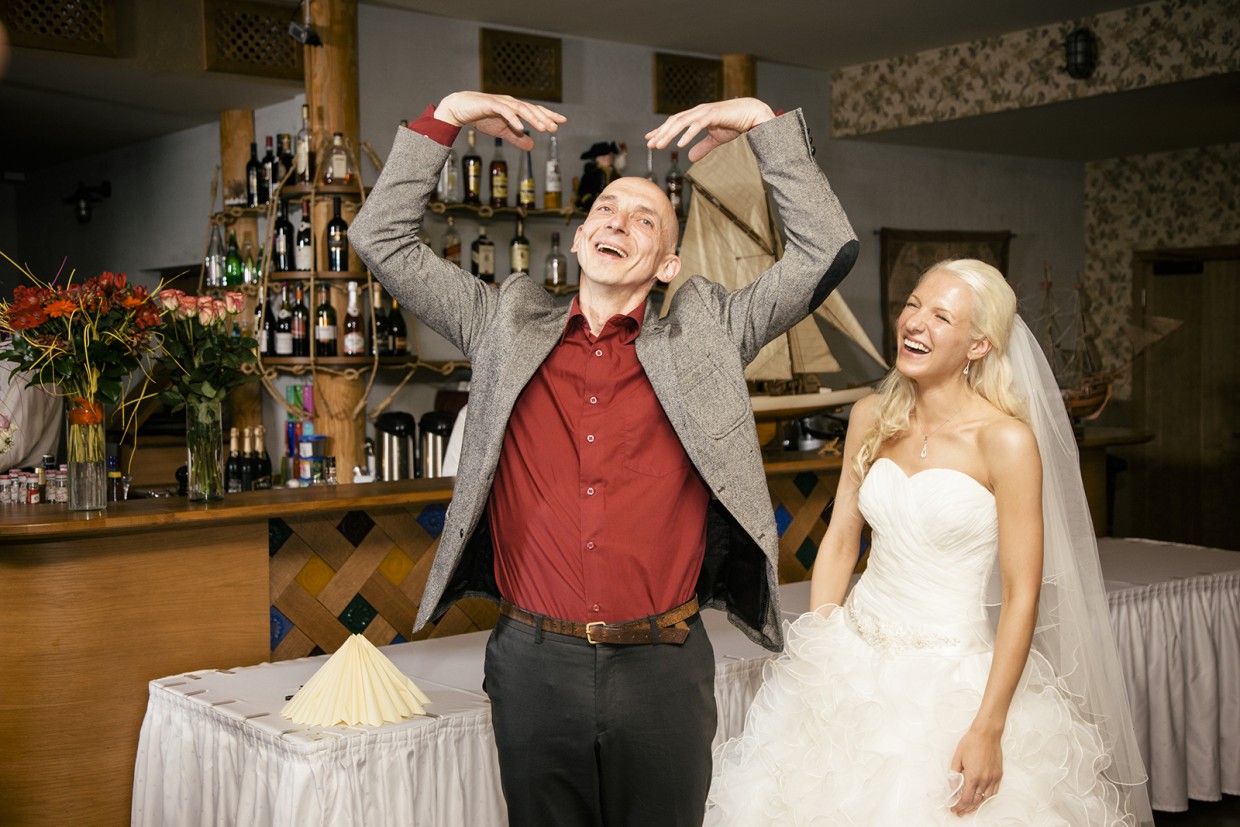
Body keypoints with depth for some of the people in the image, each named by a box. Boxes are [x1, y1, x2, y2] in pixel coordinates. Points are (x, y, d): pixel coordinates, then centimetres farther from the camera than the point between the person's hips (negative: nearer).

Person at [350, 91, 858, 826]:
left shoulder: (703, 337, 5)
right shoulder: (508, 327, 8)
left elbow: (829, 251, 1)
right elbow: (382, 239, 9)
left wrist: (763, 123, -1)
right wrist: (443, 118, 4)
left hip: (662, 670, 0)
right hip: (534, 663, 1)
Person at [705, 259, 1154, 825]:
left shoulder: (1005, 439, -15)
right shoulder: (873, 418, 1)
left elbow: (1022, 597, -15)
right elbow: (839, 542, 8)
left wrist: (989, 729, -18)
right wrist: (812, 663, 2)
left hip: (953, 679, -5)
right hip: (852, 666, 5)